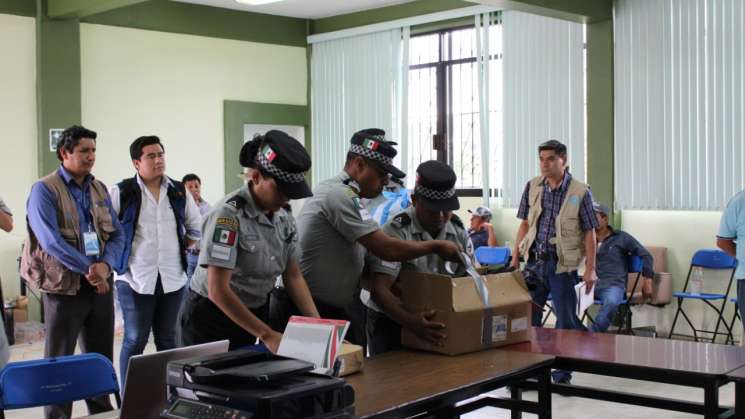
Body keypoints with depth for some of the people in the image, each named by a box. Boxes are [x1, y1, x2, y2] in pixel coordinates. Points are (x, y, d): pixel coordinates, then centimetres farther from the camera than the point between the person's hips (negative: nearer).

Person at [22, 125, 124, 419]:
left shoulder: (99, 189, 9)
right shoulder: (44, 190, -9)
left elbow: (117, 234, 6)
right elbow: (51, 241, -19)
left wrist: (104, 265, -13)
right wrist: (88, 269, -18)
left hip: (101, 285, 6)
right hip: (64, 287, -5)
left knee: (102, 359, 14)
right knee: (59, 362, 5)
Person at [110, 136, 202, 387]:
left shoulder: (179, 192, 8)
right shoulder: (122, 193, -6)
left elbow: (196, 227, 21)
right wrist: (116, 256, -1)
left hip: (173, 279, 4)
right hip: (136, 279, -4)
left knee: (167, 340, 12)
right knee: (135, 341, 1)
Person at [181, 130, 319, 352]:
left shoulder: (284, 217, -2)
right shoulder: (229, 214, -23)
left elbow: (294, 277, 2)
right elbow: (217, 290, -26)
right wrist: (267, 335, -28)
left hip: (254, 316, 6)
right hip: (212, 319, -6)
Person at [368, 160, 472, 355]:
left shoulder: (459, 231, -2)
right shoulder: (397, 231, -20)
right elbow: (380, 289, -27)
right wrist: (411, 321, -41)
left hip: (440, 322, 5)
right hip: (391, 321, -5)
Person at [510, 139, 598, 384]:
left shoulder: (580, 192, -6)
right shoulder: (532, 187, 5)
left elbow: (589, 233, -3)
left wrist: (590, 269, -8)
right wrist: (515, 258, 7)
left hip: (563, 265, -3)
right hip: (534, 261, 3)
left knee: (566, 321, 3)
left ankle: (562, 376, 16)